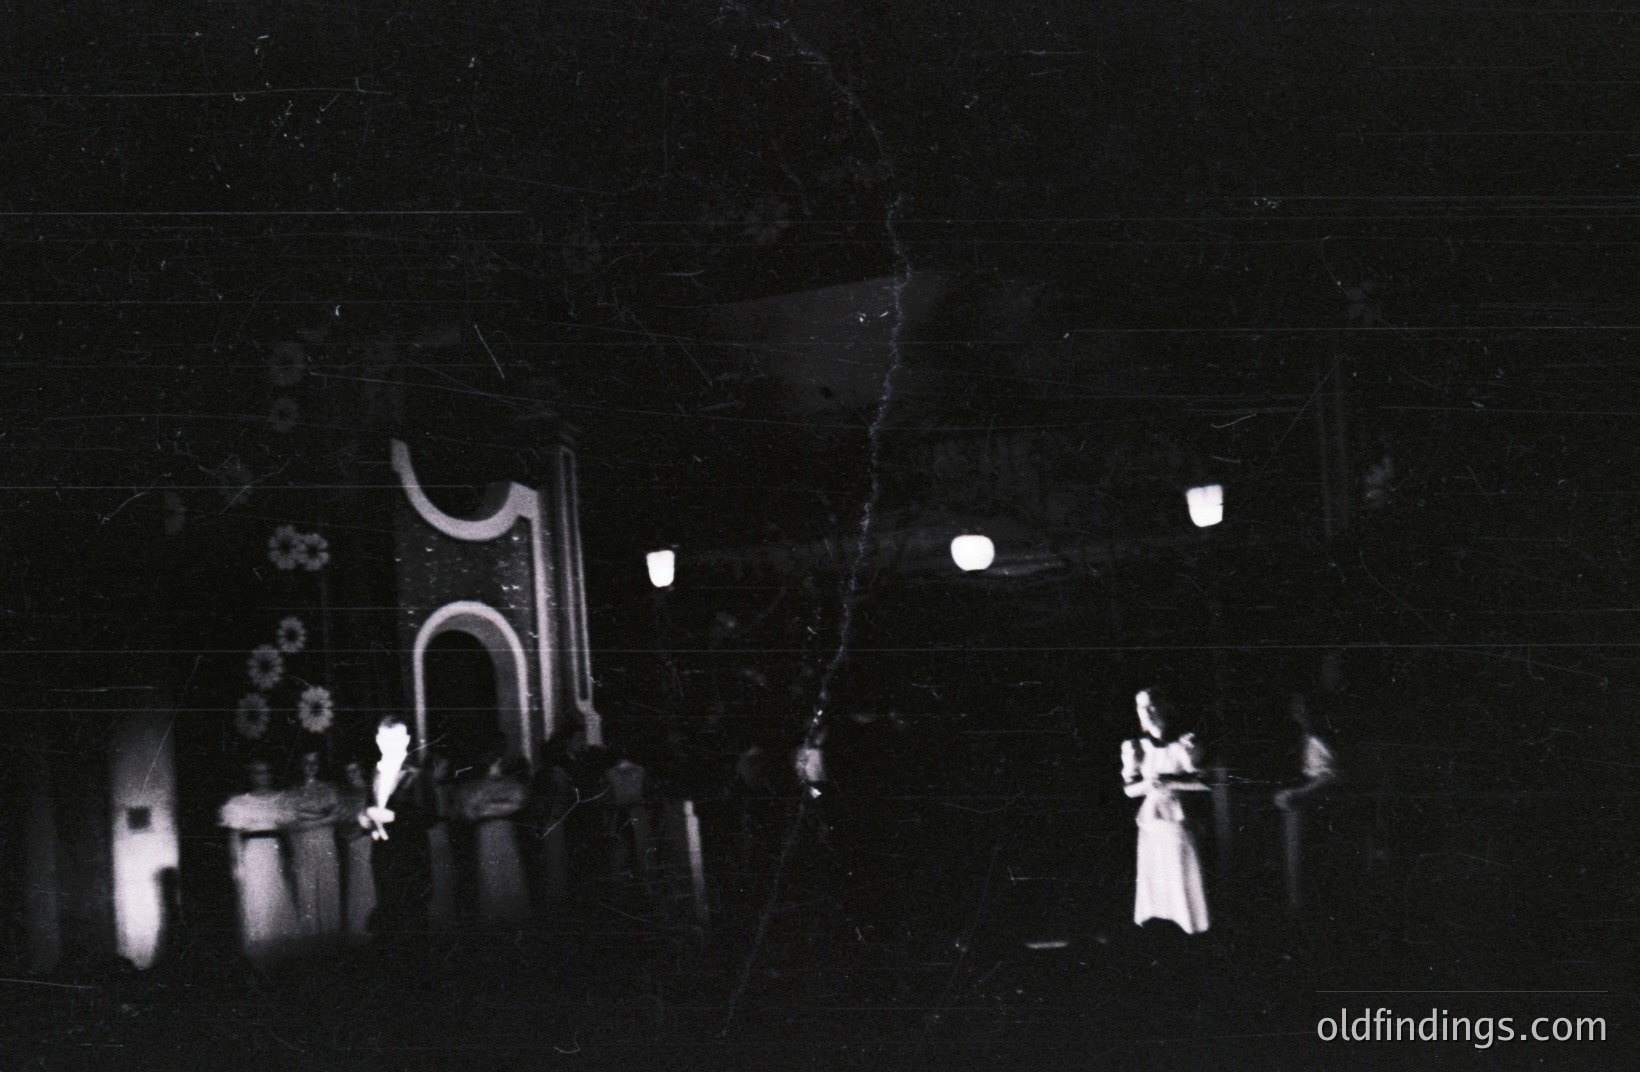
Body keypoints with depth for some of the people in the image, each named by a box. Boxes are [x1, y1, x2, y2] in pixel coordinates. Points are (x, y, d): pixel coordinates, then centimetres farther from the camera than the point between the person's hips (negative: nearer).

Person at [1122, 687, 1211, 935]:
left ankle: (1191, 929, 4)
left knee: (1184, 883, -4)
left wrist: (1171, 782, -17)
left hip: (1178, 820, -3)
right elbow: (1130, 789, 9)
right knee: (1153, 884, 2)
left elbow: (1203, 781, -5)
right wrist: (1147, 784, -12)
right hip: (1150, 823, 3)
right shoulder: (1135, 747, 8)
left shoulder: (1183, 743, -2)